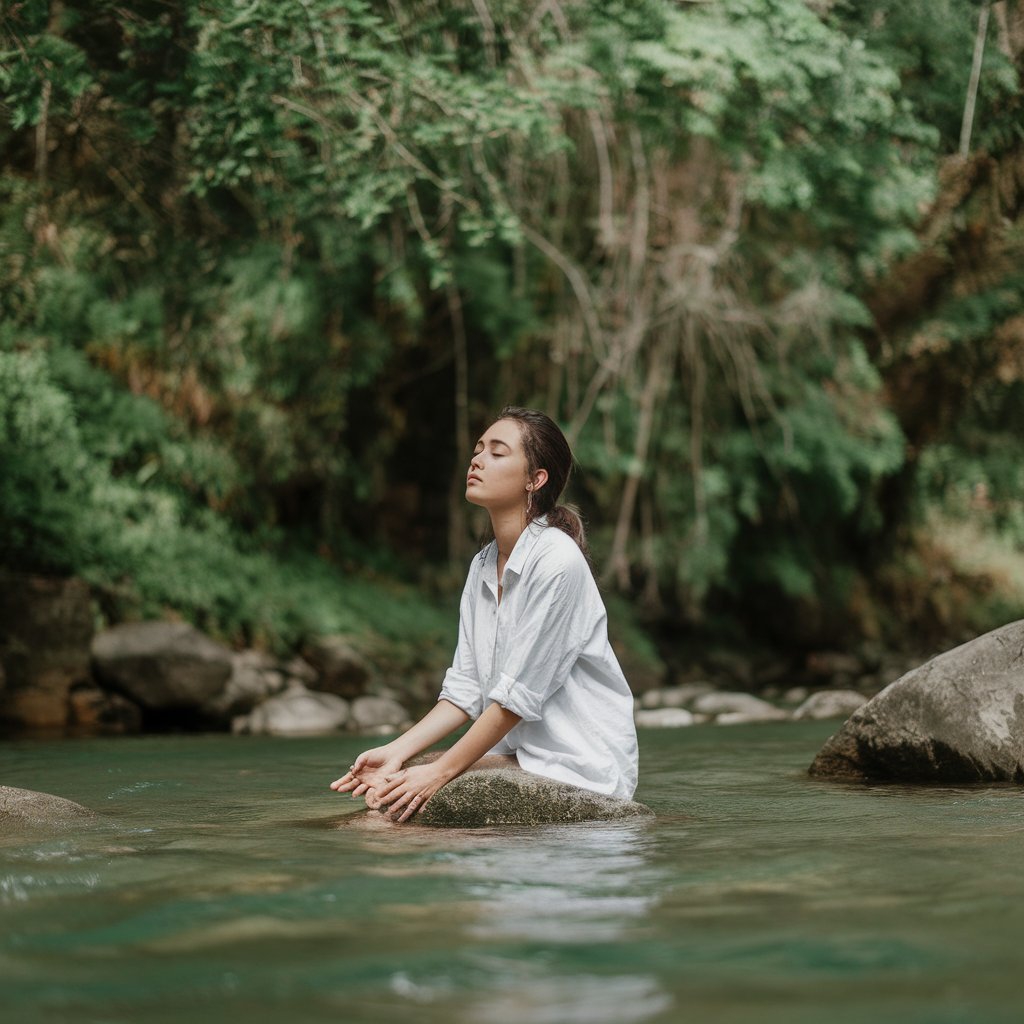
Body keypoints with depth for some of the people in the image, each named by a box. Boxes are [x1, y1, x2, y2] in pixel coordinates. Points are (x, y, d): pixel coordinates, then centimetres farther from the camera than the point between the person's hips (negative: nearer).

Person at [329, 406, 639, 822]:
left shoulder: (558, 561, -17)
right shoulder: (482, 568, 10)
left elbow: (519, 694, -19)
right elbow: (466, 688, 6)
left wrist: (441, 771, -18)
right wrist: (397, 751, -7)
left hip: (580, 767, -7)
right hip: (517, 751, 7)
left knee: (420, 799, -21)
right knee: (388, 791, -9)